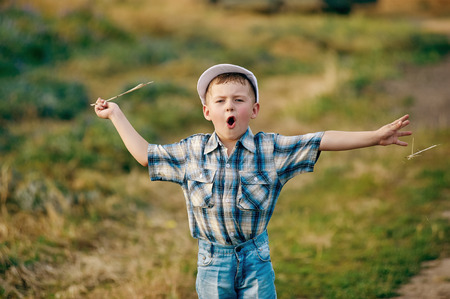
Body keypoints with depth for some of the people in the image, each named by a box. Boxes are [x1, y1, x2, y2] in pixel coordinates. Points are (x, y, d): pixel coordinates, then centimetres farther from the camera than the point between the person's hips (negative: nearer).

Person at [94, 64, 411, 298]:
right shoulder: (192, 152, -2)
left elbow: (323, 140, -9)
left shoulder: (271, 149, -7)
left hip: (255, 258, -1)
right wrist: (116, 114, 12)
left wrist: (375, 136, -15)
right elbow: (145, 154, 8)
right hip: (212, 261, 1)